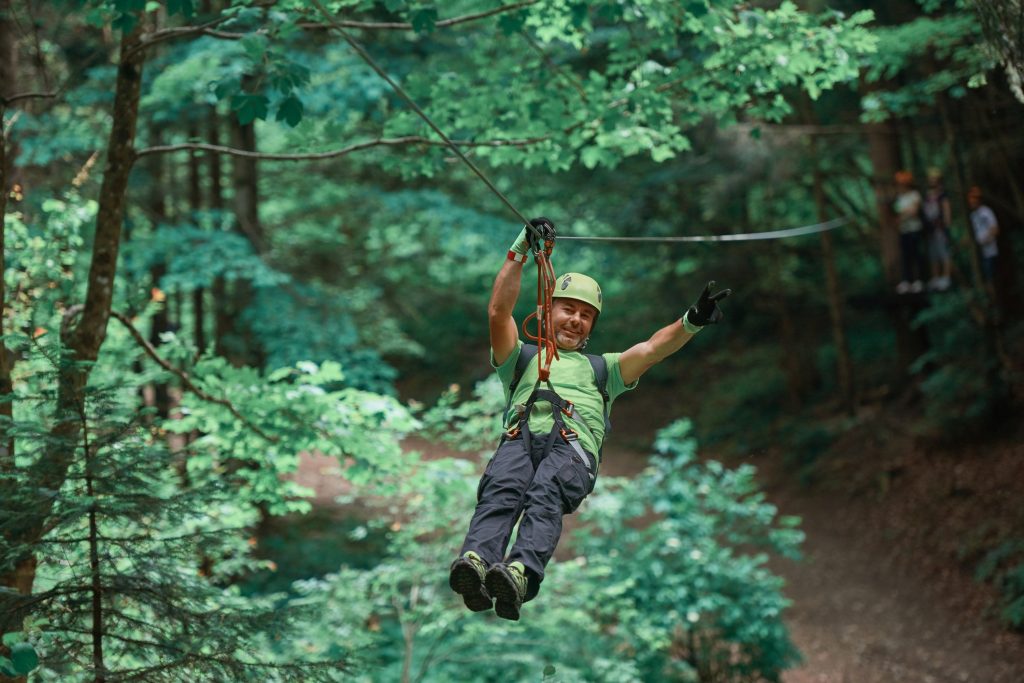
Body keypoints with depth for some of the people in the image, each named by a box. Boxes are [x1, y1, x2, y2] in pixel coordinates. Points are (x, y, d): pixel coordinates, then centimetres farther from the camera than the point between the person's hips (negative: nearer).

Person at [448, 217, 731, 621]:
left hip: (573, 446, -1)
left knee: (545, 497, -37)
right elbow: (498, 312, 21)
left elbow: (651, 350, 23)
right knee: (501, 492, -36)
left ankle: (521, 573, -64)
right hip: (520, 439, 1)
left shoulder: (601, 368, 40)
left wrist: (692, 322, 5)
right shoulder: (522, 358, 38)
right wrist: (520, 251, 13)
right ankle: (475, 560, -64)